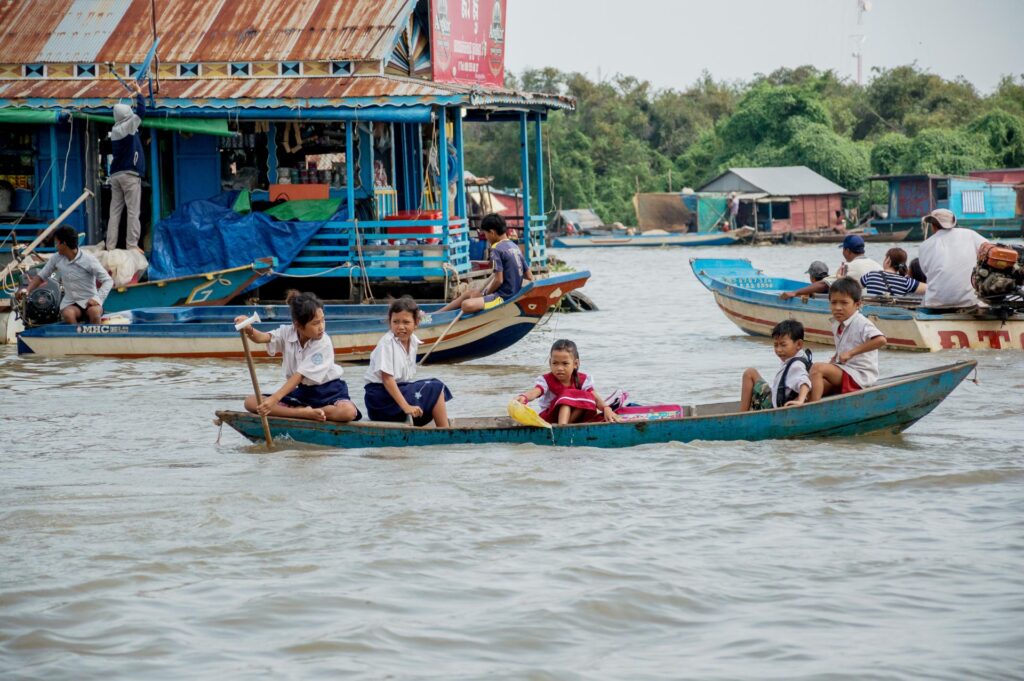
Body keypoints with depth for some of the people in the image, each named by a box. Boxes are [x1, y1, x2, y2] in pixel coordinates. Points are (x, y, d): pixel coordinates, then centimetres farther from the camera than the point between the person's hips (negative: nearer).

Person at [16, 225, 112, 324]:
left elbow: (108, 280, -9)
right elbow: (41, 276, 15)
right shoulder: (56, 258, 4)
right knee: (67, 314, -35)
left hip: (89, 301, -3)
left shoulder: (88, 259, -9)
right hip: (70, 303, 3)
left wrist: (97, 298, -24)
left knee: (94, 312, -39)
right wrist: (27, 290, -1)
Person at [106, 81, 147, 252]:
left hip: (115, 174, 7)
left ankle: (110, 246, 1)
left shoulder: (115, 130, 11)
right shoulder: (129, 127, -9)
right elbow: (141, 112, -8)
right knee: (133, 212, -5)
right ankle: (132, 245, -9)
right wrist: (139, 92, 6)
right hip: (130, 174, -7)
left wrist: (137, 94, 27)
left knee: (115, 212, 5)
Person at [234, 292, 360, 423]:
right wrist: (248, 329, -48)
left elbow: (300, 375, -24)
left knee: (348, 412, -38)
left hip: (327, 391, -4)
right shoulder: (287, 333, -4)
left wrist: (274, 399, -33)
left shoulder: (323, 343, -17)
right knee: (251, 402, -14)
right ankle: (306, 413, -27)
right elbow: (263, 337, -24)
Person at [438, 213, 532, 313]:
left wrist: (486, 293, -1)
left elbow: (499, 280, -17)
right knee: (468, 294, 22)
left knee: (467, 305, -29)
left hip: (504, 297, -10)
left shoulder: (497, 249, -13)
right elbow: (529, 277, 13)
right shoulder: (514, 246, 12)